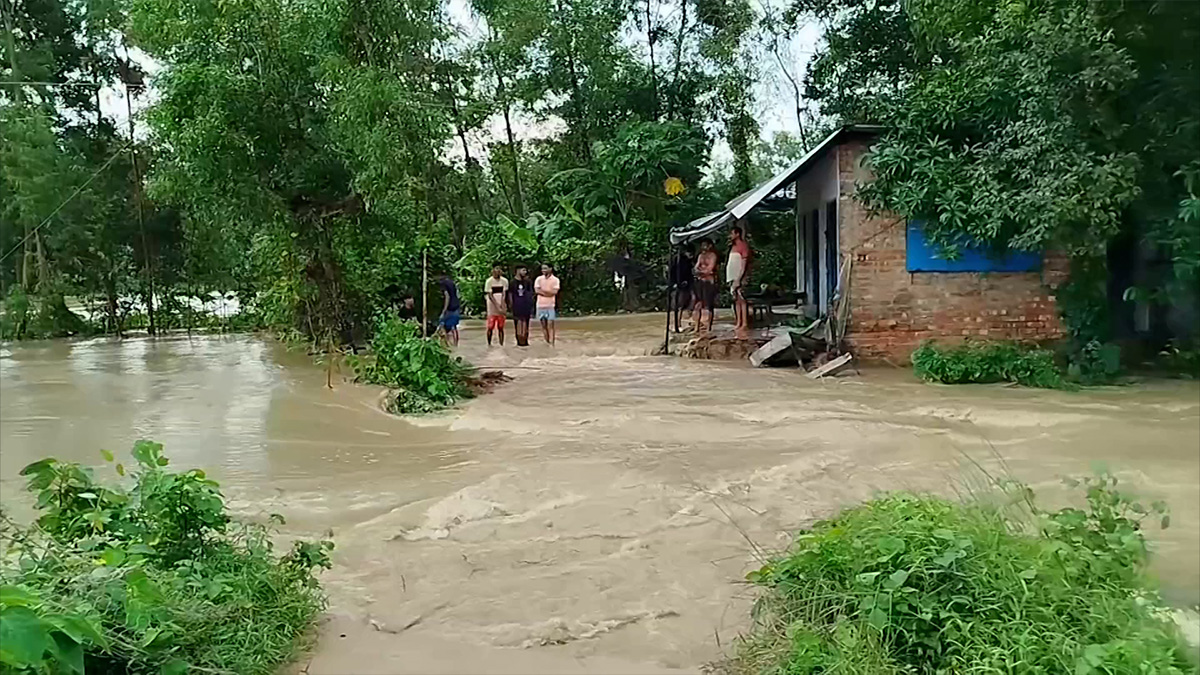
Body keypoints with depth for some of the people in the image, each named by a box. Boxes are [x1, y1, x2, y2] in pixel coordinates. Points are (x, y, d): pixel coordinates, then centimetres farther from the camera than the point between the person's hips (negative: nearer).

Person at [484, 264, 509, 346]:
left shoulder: (504, 281, 2)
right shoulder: (489, 281, -7)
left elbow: (504, 294, 0)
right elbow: (490, 296, -9)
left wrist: (502, 305, -13)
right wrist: (497, 306, -16)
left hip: (502, 308, 2)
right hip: (492, 308, -2)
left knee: (501, 327, 4)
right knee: (490, 327, 0)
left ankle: (501, 344, 8)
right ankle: (489, 344, 12)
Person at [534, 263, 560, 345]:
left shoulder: (555, 280, -1)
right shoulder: (539, 279, 7)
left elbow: (554, 292, -11)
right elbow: (536, 290, -5)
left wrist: (542, 290, -8)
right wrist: (549, 292, -10)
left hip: (550, 305, -3)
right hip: (540, 305, 3)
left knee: (550, 325, -8)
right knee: (543, 325, 8)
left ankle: (552, 344, -10)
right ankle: (547, 343, 17)